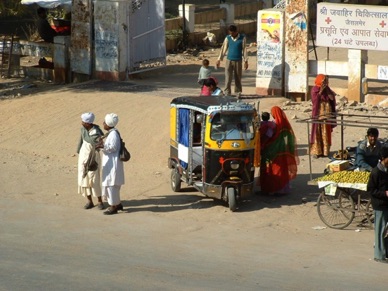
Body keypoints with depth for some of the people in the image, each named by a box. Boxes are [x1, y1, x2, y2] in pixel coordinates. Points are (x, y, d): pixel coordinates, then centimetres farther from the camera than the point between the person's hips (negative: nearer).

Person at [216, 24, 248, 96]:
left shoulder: (242, 38, -2)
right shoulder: (228, 38, 2)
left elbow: (244, 50, 0)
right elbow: (224, 48, 5)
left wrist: (245, 61, -2)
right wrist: (219, 59, 3)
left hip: (238, 61, -1)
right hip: (229, 60, 1)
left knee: (238, 78, 7)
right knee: (228, 78, -5)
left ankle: (238, 92, 18)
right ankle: (227, 93, -4)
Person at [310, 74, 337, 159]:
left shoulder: (327, 89, 12)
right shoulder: (315, 89, -2)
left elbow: (332, 98, 5)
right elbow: (314, 99, -14)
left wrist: (327, 90, -4)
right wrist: (321, 91, -15)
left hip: (327, 113, 5)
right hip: (318, 113, -5)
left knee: (326, 133, 5)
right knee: (317, 132, -7)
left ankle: (325, 151, 10)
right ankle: (315, 151, -7)